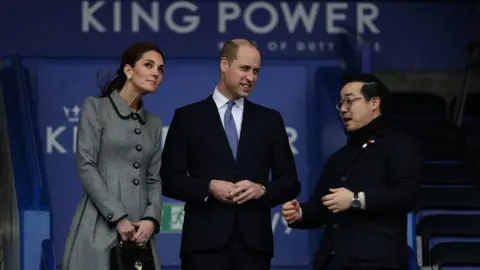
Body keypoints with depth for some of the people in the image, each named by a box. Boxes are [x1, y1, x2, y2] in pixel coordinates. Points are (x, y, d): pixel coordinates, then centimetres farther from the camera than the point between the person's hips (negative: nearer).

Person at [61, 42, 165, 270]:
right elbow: (86, 168, -7)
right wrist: (118, 218, -13)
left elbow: (154, 179, 14)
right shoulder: (96, 108, 2)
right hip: (101, 225, -5)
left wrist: (151, 219, -5)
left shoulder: (154, 123, 19)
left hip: (139, 230, 5)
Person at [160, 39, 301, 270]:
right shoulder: (187, 117, 6)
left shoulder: (270, 120, 13)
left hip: (253, 241, 2)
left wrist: (262, 189, -8)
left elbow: (290, 182, 13)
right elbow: (169, 179, 3)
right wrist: (209, 187, -13)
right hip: (205, 241, -2)